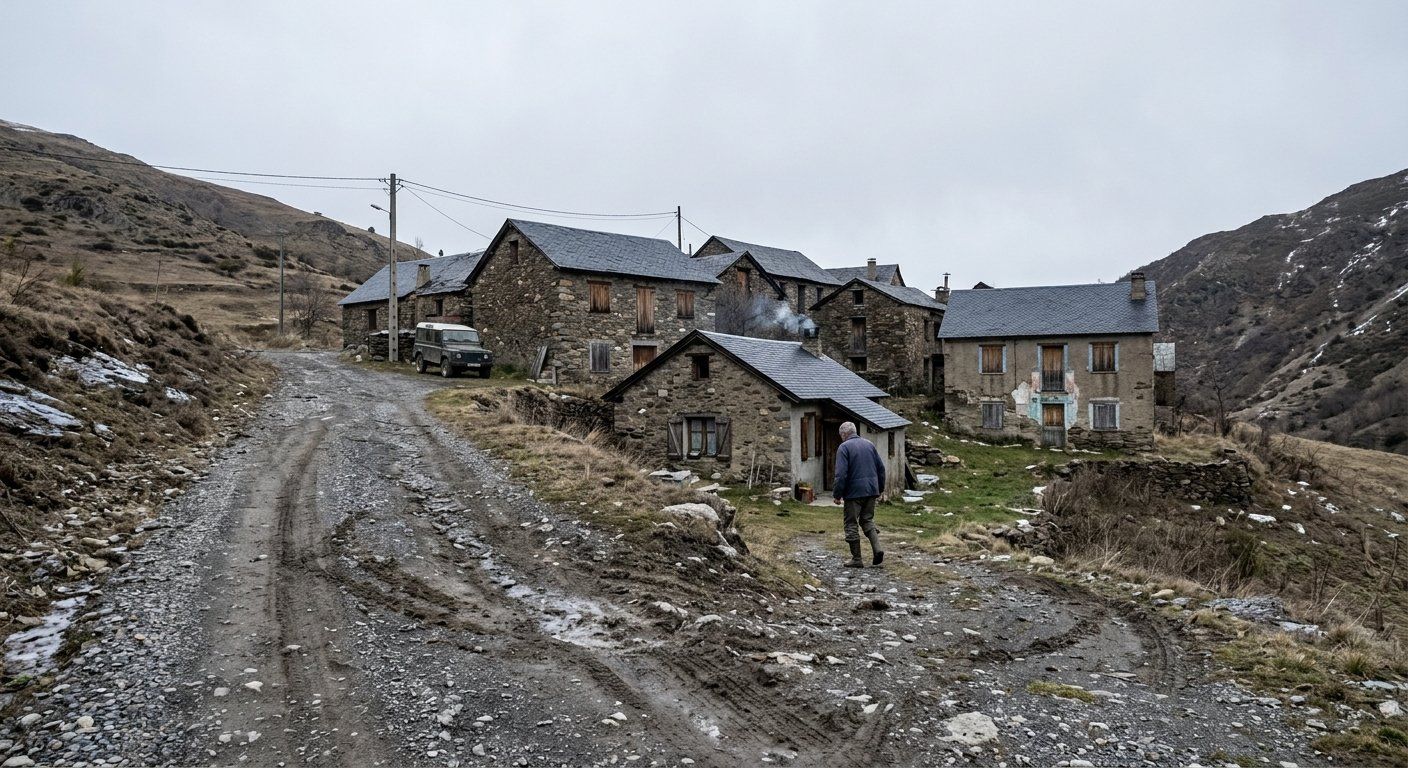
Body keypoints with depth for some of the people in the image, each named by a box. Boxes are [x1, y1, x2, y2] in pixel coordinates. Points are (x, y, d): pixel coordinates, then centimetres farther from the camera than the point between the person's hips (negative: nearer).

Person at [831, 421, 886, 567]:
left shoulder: (844, 447, -8)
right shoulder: (869, 444, 11)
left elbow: (841, 474, -16)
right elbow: (881, 468, 13)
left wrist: (837, 494, -9)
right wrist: (880, 488, 21)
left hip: (854, 491, -6)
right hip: (872, 490, 6)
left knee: (852, 524, 4)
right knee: (868, 520, 18)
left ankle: (856, 559, 7)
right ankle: (877, 549, 1)